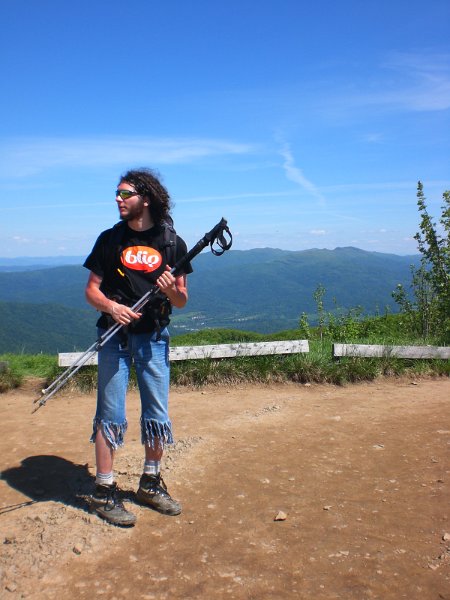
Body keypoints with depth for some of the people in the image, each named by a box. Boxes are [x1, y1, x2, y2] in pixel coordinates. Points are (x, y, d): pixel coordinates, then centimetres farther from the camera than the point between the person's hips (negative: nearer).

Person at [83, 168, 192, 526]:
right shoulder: (110, 239, 4)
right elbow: (91, 290, 3)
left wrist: (173, 291, -17)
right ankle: (104, 493, 15)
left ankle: (151, 484, 27)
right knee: (110, 415, 2)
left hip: (154, 338, 1)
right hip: (115, 336, -1)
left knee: (157, 416, 7)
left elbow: (182, 301, 5)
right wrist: (112, 307, -17)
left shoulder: (172, 243, 3)